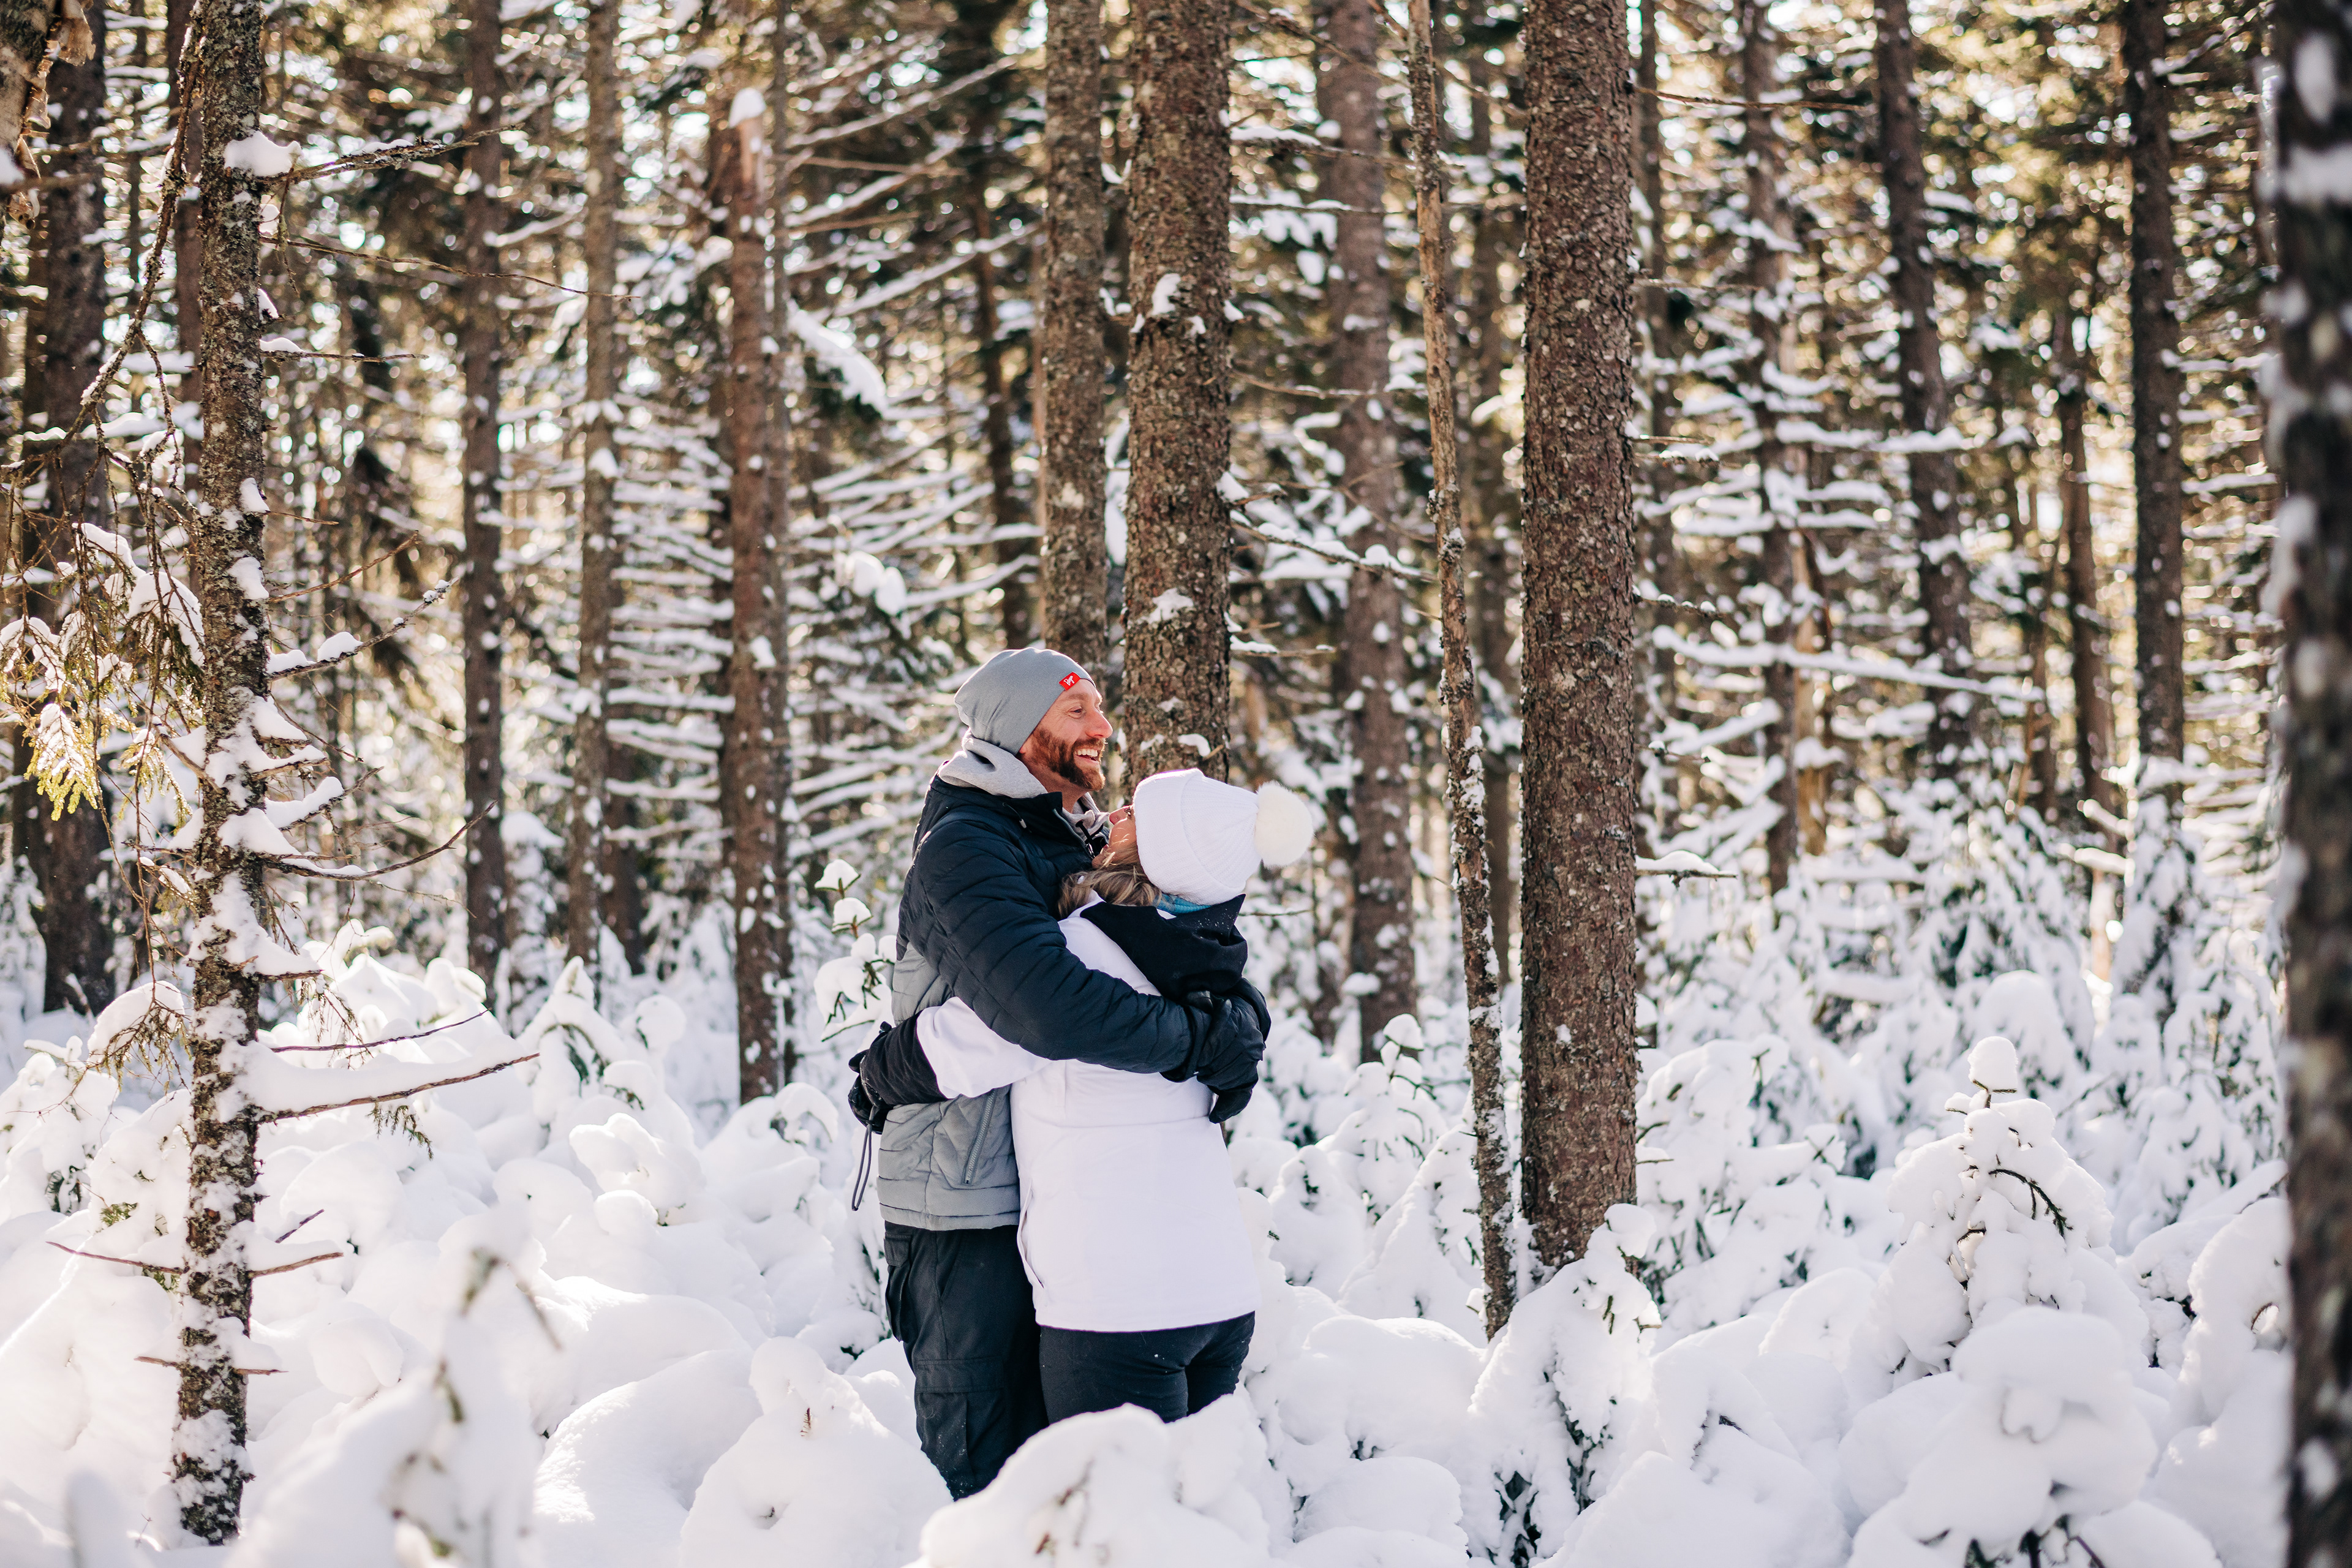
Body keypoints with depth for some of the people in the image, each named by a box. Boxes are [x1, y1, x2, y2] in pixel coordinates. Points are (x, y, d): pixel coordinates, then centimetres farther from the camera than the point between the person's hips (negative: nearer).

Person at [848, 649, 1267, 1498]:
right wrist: (1201, 1040, -23)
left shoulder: (1083, 844, 13)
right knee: (980, 1468, -3)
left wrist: (1238, 1017, -10)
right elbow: (1049, 1006, -32)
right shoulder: (964, 852, -16)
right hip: (965, 1212, -9)